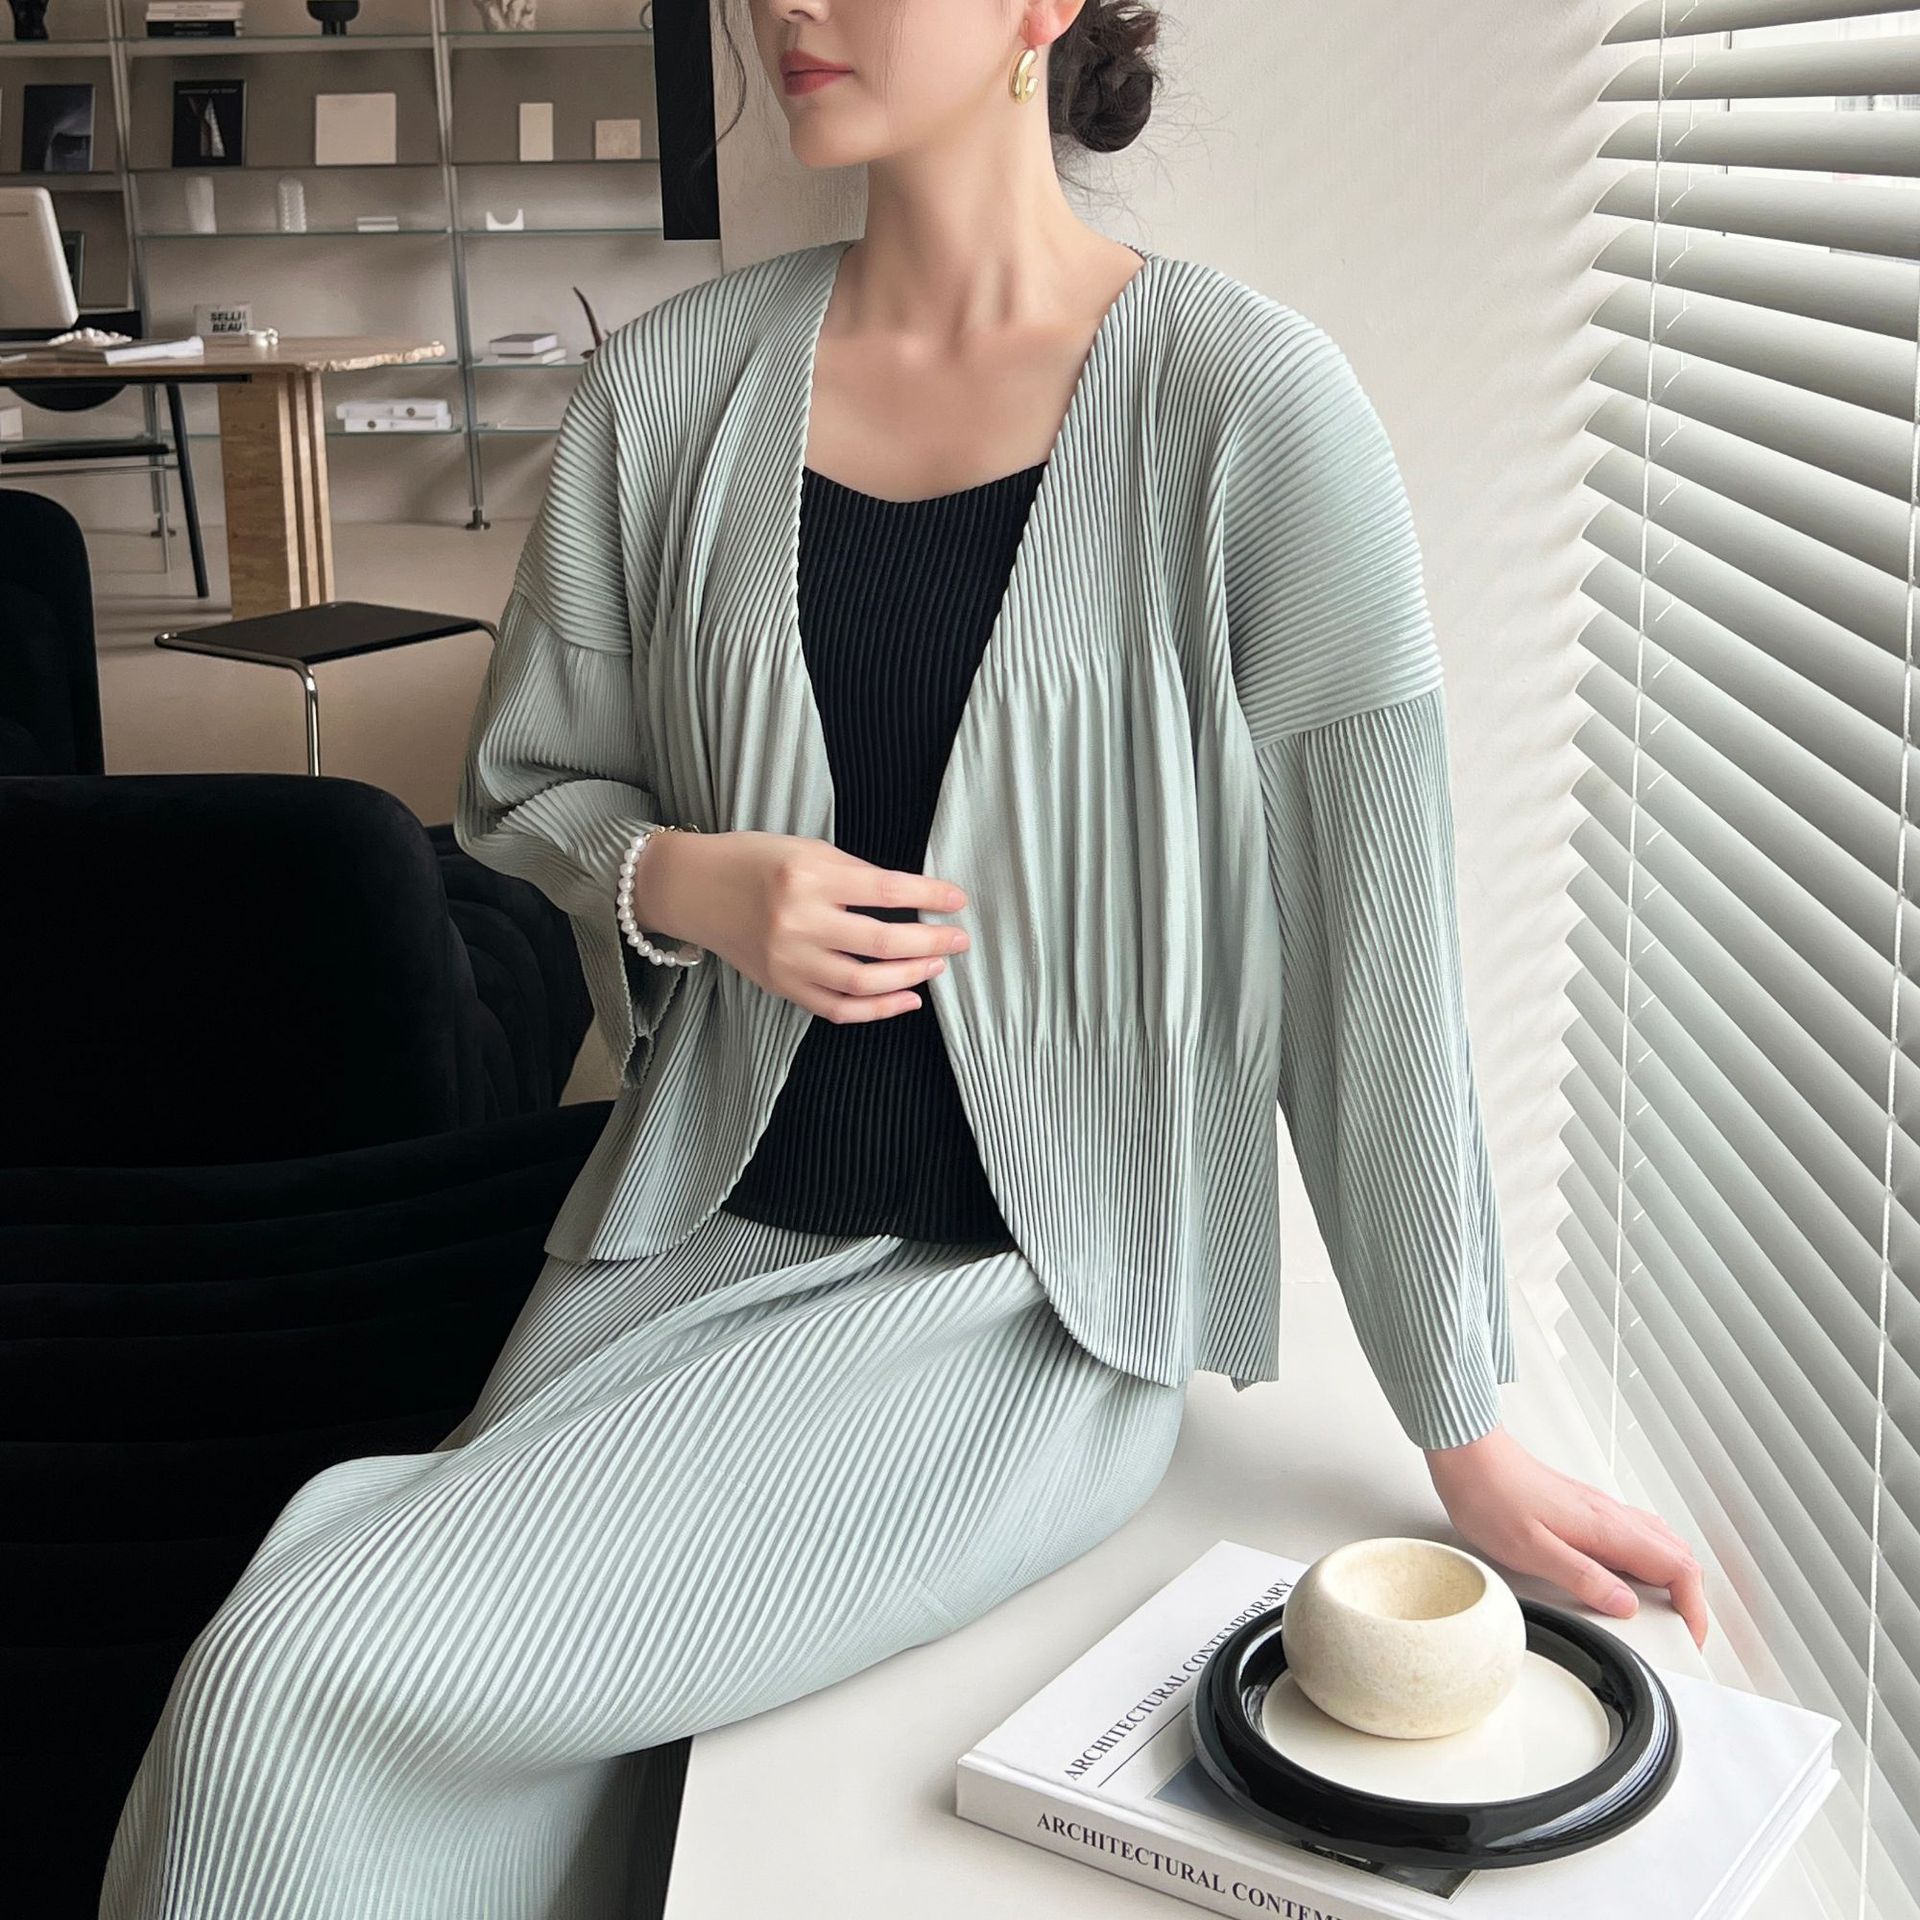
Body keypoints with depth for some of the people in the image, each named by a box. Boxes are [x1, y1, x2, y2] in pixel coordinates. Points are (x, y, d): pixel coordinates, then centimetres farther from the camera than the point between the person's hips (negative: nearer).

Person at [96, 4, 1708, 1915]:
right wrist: (686, 884, -11)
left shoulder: (1247, 404, -11)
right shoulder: (671, 385, 2)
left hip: (1032, 1308, -4)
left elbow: (1367, 945, -10)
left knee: (307, 1692, -17)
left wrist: (1472, 1447, -6)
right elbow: (528, 786, 13)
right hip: (694, 1235, 5)